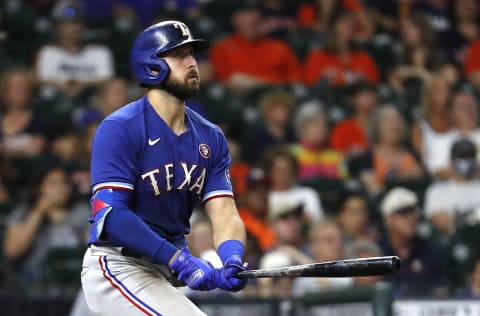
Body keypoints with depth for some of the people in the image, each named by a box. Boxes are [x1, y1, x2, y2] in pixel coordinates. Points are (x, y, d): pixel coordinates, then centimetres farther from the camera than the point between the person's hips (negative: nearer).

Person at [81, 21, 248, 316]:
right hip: (118, 266, -8)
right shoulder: (119, 129, -15)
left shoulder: (211, 137, 6)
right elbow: (110, 214, -24)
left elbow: (224, 213, -3)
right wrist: (178, 259, -32)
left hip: (166, 270, 8)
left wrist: (232, 261, -26)